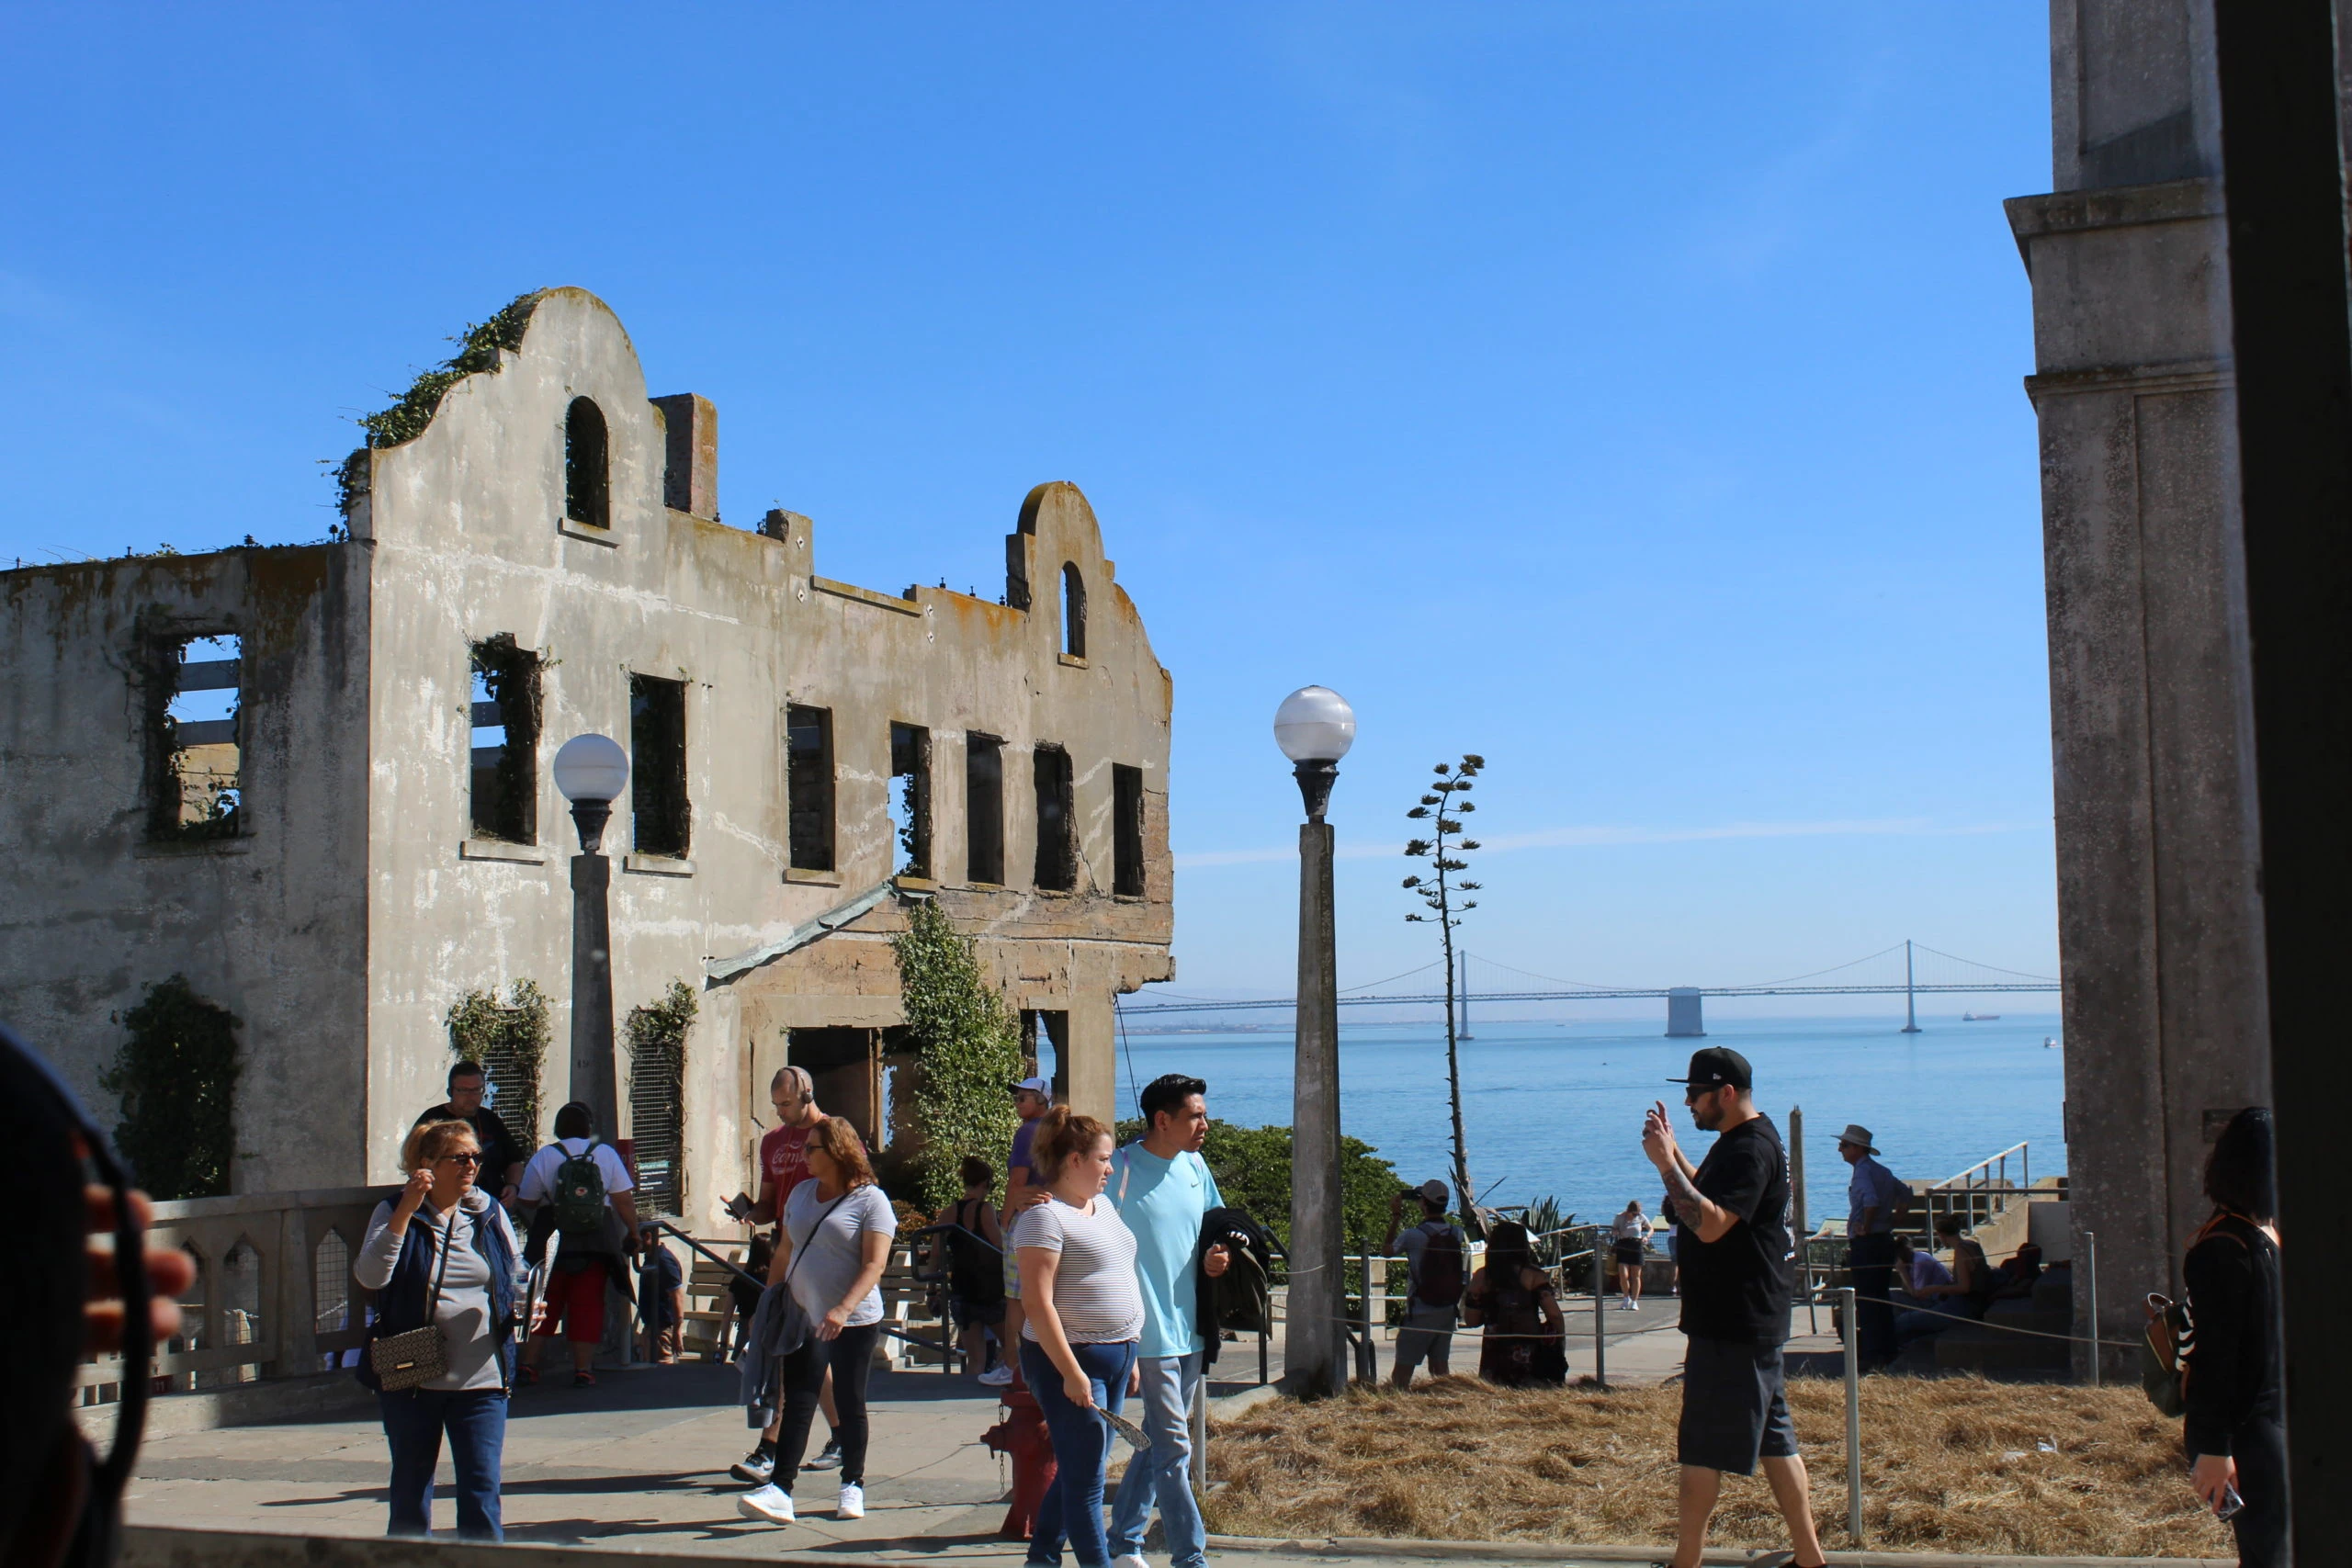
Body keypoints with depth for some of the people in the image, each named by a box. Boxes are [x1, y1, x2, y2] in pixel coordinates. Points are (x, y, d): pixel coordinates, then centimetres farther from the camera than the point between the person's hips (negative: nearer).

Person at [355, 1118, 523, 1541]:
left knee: (482, 1489, -5)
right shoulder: (395, 1213, -1)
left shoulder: (489, 1214, 8)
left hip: (481, 1379, 1)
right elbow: (370, 1276, -18)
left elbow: (514, 1279, 18)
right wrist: (407, 1209, -22)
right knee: (410, 1491, 11)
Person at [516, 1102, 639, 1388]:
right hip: (595, 1243, 0)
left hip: (552, 1244, 0)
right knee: (587, 1304, 4)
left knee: (544, 1303, 10)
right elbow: (624, 1200, -1)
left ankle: (528, 1365, 9)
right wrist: (633, 1233, 9)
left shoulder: (542, 1157, 0)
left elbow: (528, 1201, 4)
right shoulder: (605, 1153, 1)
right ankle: (583, 1369, 1)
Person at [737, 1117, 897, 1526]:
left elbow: (875, 1264, -16)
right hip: (804, 1319, 5)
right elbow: (784, 1251, 19)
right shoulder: (801, 1193, 12)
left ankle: (853, 1485, 19)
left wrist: (843, 1310, -27)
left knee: (849, 1403, 5)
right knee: (797, 1403, -4)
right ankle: (779, 1490, -11)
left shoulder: (870, 1200, -8)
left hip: (854, 1323, -5)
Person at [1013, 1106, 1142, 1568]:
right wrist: (1071, 1372, -22)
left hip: (1115, 1356, 9)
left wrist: (1130, 1352, 19)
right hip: (1070, 1360, -9)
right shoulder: (1045, 1216, -13)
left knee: (1077, 1471, 15)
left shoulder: (1103, 1207, 14)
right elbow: (1037, 1303, -19)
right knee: (1085, 1477, -5)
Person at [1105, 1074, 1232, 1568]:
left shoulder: (1194, 1167, 8)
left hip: (1190, 1329, 8)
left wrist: (1217, 1254, 0)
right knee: (1173, 1449, -5)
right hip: (1149, 1335, -7)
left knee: (1158, 1441, 16)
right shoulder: (1122, 1171, -15)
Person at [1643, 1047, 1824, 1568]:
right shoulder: (1740, 1141, 14)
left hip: (1733, 1324, -11)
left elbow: (1709, 1223, -29)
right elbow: (1708, 1197, 25)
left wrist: (1664, 1163, -26)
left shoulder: (1751, 1149, -19)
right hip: (1753, 1321, 11)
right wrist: (1672, 1149, 14)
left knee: (1702, 1451, -5)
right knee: (1772, 1438, 13)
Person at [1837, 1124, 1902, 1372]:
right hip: (1885, 1240, 9)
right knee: (1882, 1300, 16)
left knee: (1866, 1302, -5)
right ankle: (1886, 1350, 22)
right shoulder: (1883, 1171, 14)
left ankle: (1871, 1356, -5)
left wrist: (1865, 1228, -19)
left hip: (1866, 1244, -9)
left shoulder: (1862, 1172, -14)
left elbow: (1871, 1201, -31)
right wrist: (1892, 1222, 17)